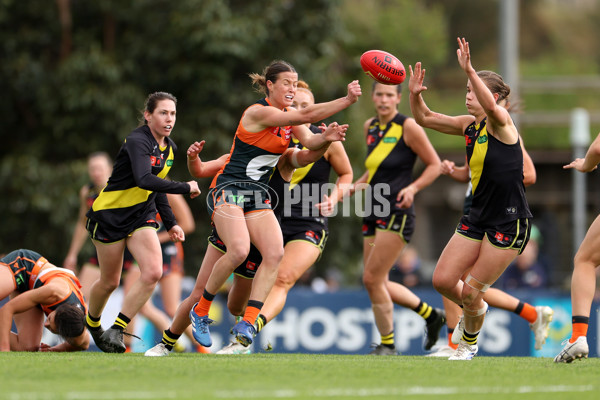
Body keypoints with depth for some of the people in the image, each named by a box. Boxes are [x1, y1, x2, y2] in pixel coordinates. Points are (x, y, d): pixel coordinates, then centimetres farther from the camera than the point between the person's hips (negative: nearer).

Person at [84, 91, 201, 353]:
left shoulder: (169, 148, 6)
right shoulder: (137, 141, -21)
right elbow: (144, 180, -37)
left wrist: (170, 223, 14)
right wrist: (185, 188, -33)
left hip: (142, 216, 7)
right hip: (109, 215, -7)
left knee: (153, 273, -15)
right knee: (110, 282, 5)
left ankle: (115, 331, -6)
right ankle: (92, 323, 37)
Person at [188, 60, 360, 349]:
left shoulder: (288, 116, 11)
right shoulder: (259, 112, -16)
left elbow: (310, 142, -3)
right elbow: (306, 115, -25)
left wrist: (326, 138, -25)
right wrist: (347, 100, -28)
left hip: (257, 195, 8)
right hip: (229, 190, -8)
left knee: (275, 253, -15)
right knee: (239, 250, -26)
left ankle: (247, 324, -18)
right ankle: (200, 311, -5)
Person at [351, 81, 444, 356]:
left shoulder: (408, 127, -8)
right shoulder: (370, 127, 13)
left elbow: (435, 165, -4)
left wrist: (412, 188, -18)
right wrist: (356, 186, 11)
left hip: (397, 213, -8)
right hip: (373, 214, 8)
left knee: (372, 279, -12)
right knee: (378, 284, 9)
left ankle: (387, 345, 0)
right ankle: (431, 315, 27)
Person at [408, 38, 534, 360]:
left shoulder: (501, 123, -13)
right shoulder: (470, 125, 8)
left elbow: (491, 107, -38)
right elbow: (424, 118, 13)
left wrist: (469, 70, -46)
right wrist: (415, 94, -7)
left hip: (509, 222, -7)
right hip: (477, 218, 7)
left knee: (471, 291, -2)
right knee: (443, 280, 1)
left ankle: (469, 344, 24)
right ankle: (475, 310, 31)